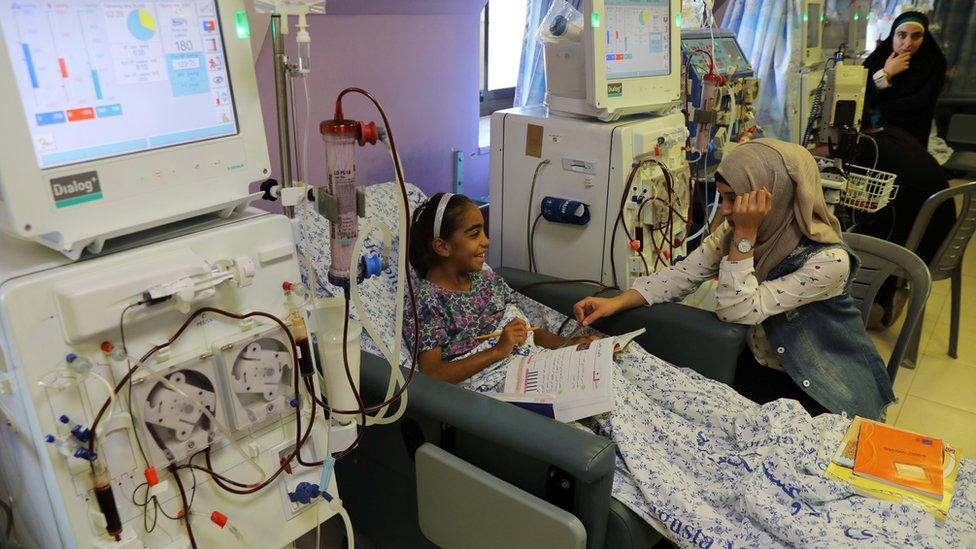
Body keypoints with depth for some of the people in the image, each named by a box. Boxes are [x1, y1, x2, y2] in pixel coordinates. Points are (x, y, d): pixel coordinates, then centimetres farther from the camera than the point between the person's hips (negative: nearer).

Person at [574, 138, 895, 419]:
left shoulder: (828, 260, -28)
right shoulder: (735, 229, -9)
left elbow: (737, 312, -29)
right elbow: (684, 274, -10)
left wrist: (745, 235, -34)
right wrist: (616, 302, -21)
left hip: (824, 388, -5)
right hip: (760, 367, 5)